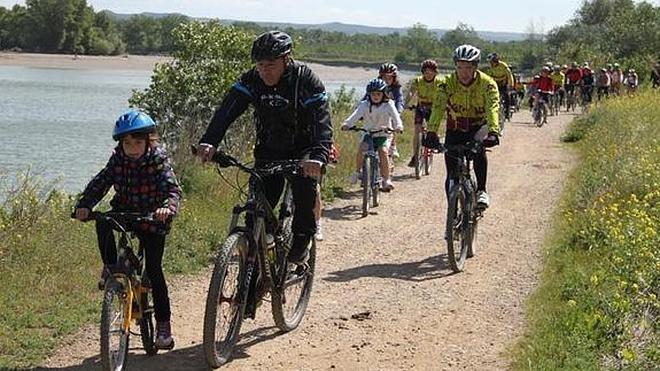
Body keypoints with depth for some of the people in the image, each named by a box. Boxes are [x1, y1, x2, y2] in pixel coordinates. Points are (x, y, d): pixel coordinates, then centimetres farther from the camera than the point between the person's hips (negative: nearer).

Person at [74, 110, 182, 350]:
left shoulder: (158, 161, -16)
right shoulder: (118, 160, -7)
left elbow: (173, 189, -28)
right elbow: (99, 183, -14)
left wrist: (167, 208, -49)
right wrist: (84, 205, -32)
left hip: (152, 221, -3)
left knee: (154, 270, -6)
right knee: (102, 223, -29)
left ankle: (163, 324, 5)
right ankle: (111, 268, -9)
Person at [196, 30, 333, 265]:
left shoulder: (306, 81, -22)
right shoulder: (252, 80, -13)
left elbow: (322, 123, -31)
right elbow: (226, 111, -23)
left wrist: (318, 157, -49)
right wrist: (209, 142, -40)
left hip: (302, 150, -3)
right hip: (268, 151, 3)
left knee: (305, 180, -30)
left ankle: (302, 240, -12)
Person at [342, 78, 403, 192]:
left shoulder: (388, 105, -7)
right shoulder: (365, 105, -4)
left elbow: (395, 116, -22)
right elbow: (356, 115, -19)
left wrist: (398, 126, -43)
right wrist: (346, 124, -39)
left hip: (384, 135, -1)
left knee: (383, 151, -28)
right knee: (360, 150, -24)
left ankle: (386, 179, -16)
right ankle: (357, 172, 1)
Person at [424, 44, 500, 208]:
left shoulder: (487, 83, -22)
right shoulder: (447, 83, -19)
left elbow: (492, 108, -35)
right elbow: (438, 107, -31)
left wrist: (493, 133, -53)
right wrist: (431, 133, -46)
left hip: (478, 127, -1)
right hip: (455, 129, 1)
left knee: (480, 148, -34)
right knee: (452, 177, -5)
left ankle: (481, 191, -20)